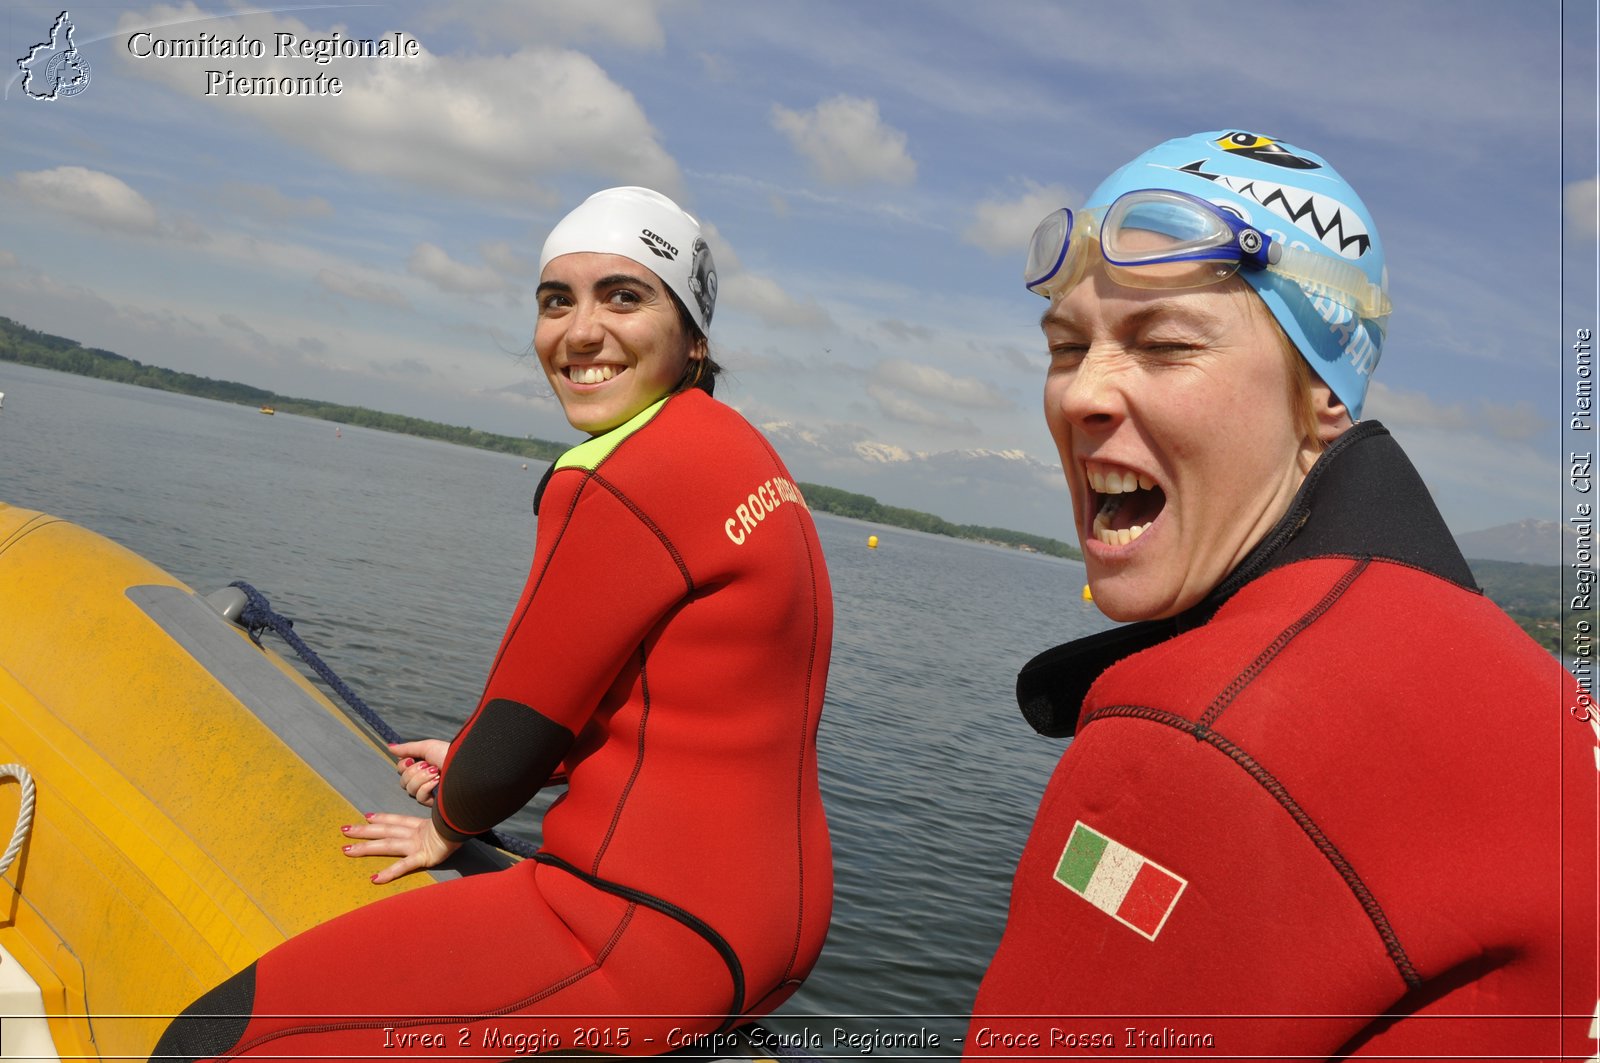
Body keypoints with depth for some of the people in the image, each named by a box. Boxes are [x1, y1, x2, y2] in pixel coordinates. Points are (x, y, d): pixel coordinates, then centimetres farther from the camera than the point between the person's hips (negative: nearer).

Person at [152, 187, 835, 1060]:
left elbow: (510, 746, -12)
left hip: (654, 931, -10)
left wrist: (450, 821, 10)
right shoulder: (742, 452, 10)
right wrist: (473, 773, 17)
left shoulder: (622, 483, -20)